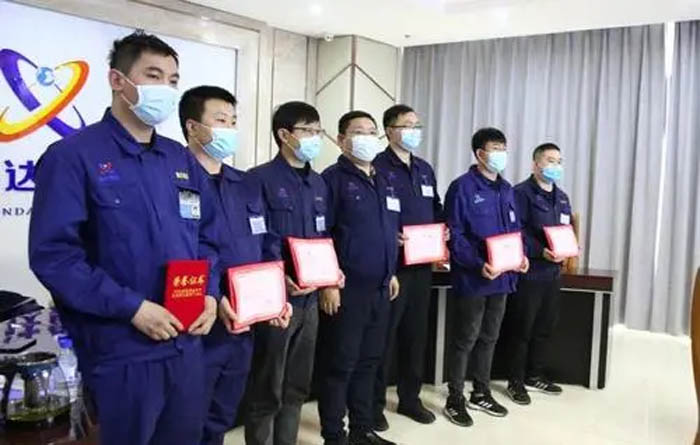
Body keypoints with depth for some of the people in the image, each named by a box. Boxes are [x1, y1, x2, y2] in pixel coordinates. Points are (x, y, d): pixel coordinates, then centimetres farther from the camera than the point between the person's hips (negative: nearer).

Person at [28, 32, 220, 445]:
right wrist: (132, 307, -19)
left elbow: (207, 237, 16)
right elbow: (52, 254, -16)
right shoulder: (72, 156, -9)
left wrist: (210, 294, -2)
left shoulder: (183, 160, 10)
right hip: (120, 351, -6)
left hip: (187, 343, 6)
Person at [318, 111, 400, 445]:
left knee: (369, 361, 15)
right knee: (340, 364, 2)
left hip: (380, 288, 8)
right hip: (346, 288, -7)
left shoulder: (382, 183, 16)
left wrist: (391, 273, 18)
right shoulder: (333, 178, -8)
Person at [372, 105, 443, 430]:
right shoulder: (377, 167, -8)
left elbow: (436, 210, 22)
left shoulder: (425, 169, 17)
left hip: (423, 264, 7)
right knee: (384, 335, 1)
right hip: (391, 263, -7)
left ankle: (410, 398, 28)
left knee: (416, 333, 14)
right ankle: (374, 404, 14)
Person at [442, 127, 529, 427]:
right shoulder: (462, 187, -11)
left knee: (489, 338, 17)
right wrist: (478, 265, -25)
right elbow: (455, 235, -16)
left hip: (501, 277, 7)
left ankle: (481, 393, 31)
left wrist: (520, 255, 0)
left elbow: (514, 229, 19)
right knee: (464, 340, 2)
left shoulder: (506, 189, 13)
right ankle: (455, 399, 15)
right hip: (471, 278, -7)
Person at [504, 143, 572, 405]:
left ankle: (534, 375, 30)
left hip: (553, 271, 8)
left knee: (545, 327, 15)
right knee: (522, 328, 0)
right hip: (528, 271, -8)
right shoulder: (522, 193, -9)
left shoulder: (562, 197, 18)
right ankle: (516, 381, 11)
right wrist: (541, 251, -25)